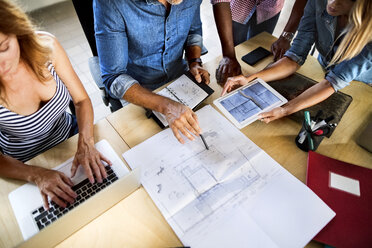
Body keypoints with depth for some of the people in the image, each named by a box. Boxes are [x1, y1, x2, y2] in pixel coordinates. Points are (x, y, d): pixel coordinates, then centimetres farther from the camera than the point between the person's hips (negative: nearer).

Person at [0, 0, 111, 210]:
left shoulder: (45, 45, -21)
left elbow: (82, 100, -12)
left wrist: (85, 144, -26)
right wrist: (37, 175, -31)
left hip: (70, 133, 3)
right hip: (28, 162, -2)